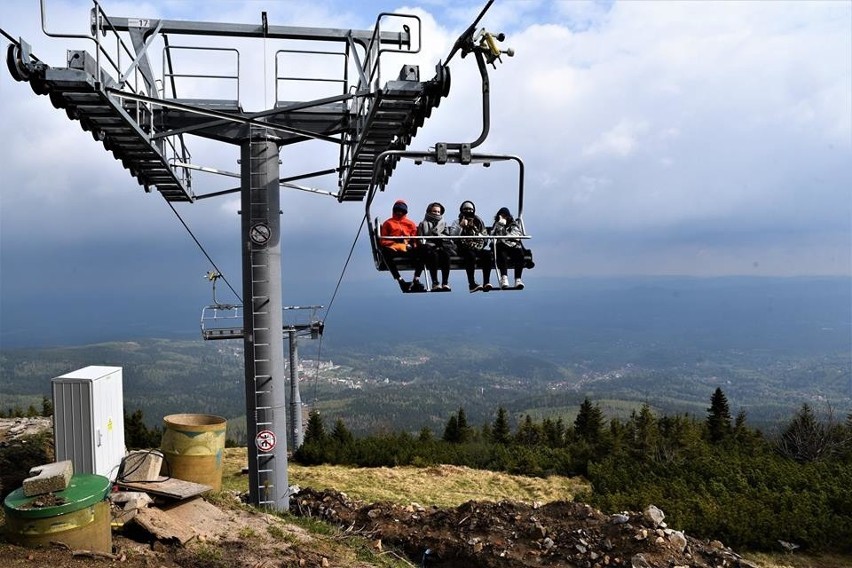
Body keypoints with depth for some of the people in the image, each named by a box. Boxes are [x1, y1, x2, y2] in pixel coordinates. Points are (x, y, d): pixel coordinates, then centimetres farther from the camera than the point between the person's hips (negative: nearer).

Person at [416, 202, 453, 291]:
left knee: (445, 254, -35)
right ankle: (435, 283, -41)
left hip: (442, 247, 2)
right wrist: (424, 244, -8)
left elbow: (448, 237, 19)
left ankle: (445, 282, -39)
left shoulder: (443, 224, 30)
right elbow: (420, 239, 11)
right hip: (429, 248, -2)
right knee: (434, 254, -38)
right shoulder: (423, 224, 23)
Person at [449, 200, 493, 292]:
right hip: (464, 249, -3)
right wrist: (461, 226, -11)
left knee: (487, 254, -29)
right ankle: (471, 283, -40)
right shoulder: (457, 222, 15)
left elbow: (485, 237, 15)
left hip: (477, 248, 3)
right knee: (471, 255, -37)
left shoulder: (478, 222, 21)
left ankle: (486, 282, -33)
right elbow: (452, 235, -2)